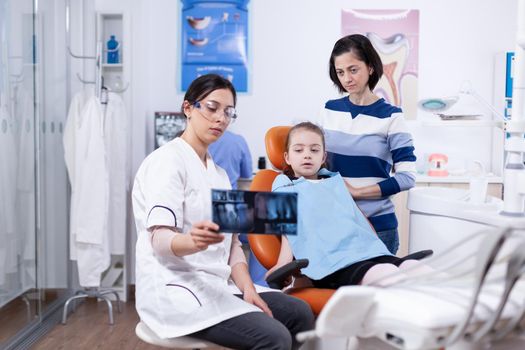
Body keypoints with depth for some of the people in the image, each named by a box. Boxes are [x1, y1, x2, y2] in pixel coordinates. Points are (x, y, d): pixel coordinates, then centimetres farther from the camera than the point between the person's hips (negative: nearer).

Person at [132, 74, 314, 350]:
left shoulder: (219, 173, 17)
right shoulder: (167, 161, -8)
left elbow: (231, 241, 12)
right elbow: (160, 238, -20)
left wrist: (247, 289, -5)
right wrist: (194, 242, -42)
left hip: (217, 284, 8)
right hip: (175, 288, -8)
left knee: (300, 313, -6)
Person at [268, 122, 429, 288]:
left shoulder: (336, 181, 30)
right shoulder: (285, 188, 17)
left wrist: (378, 246, 20)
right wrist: (283, 267, -8)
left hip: (370, 252, 5)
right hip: (333, 263, -5)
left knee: (421, 271, -21)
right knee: (387, 274, -34)